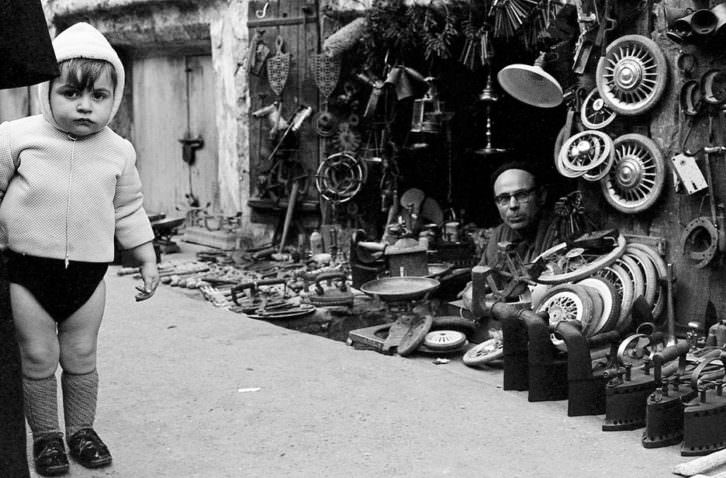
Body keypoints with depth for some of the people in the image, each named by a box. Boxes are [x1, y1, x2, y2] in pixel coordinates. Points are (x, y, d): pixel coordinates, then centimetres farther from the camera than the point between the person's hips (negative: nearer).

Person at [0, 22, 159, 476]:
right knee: (38, 358, 4)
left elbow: (129, 210, 11)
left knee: (81, 358, 9)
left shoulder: (118, 152, 0)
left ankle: (82, 429, 27)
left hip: (88, 270, 2)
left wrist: (148, 260, 12)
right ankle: (45, 435, 21)